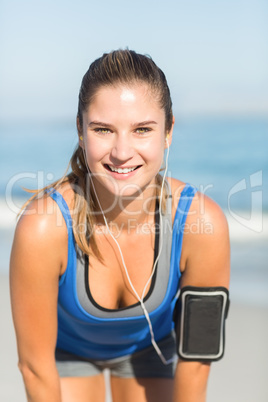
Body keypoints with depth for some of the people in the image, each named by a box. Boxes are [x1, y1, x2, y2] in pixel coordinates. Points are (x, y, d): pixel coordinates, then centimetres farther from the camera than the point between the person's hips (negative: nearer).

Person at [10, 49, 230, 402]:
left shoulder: (204, 224, -35)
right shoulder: (43, 226, -39)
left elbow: (195, 360, -19)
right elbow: (36, 366, -23)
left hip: (150, 343, 1)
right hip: (67, 348, -1)